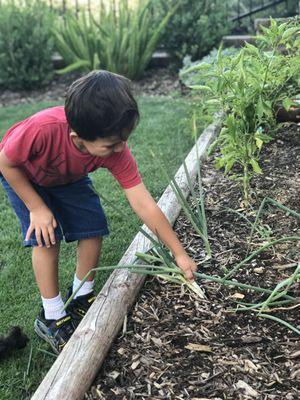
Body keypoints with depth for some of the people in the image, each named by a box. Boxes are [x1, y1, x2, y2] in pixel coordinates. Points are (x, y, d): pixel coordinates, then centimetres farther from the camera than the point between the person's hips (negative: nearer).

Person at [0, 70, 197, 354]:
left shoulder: (116, 150, -34)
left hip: (68, 178, 4)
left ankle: (81, 298, 16)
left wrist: (180, 254, -26)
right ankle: (52, 318, 2)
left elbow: (144, 205, -29)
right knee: (46, 238, -15)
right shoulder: (43, 129, -46)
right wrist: (37, 208, -23)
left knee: (94, 227, -7)